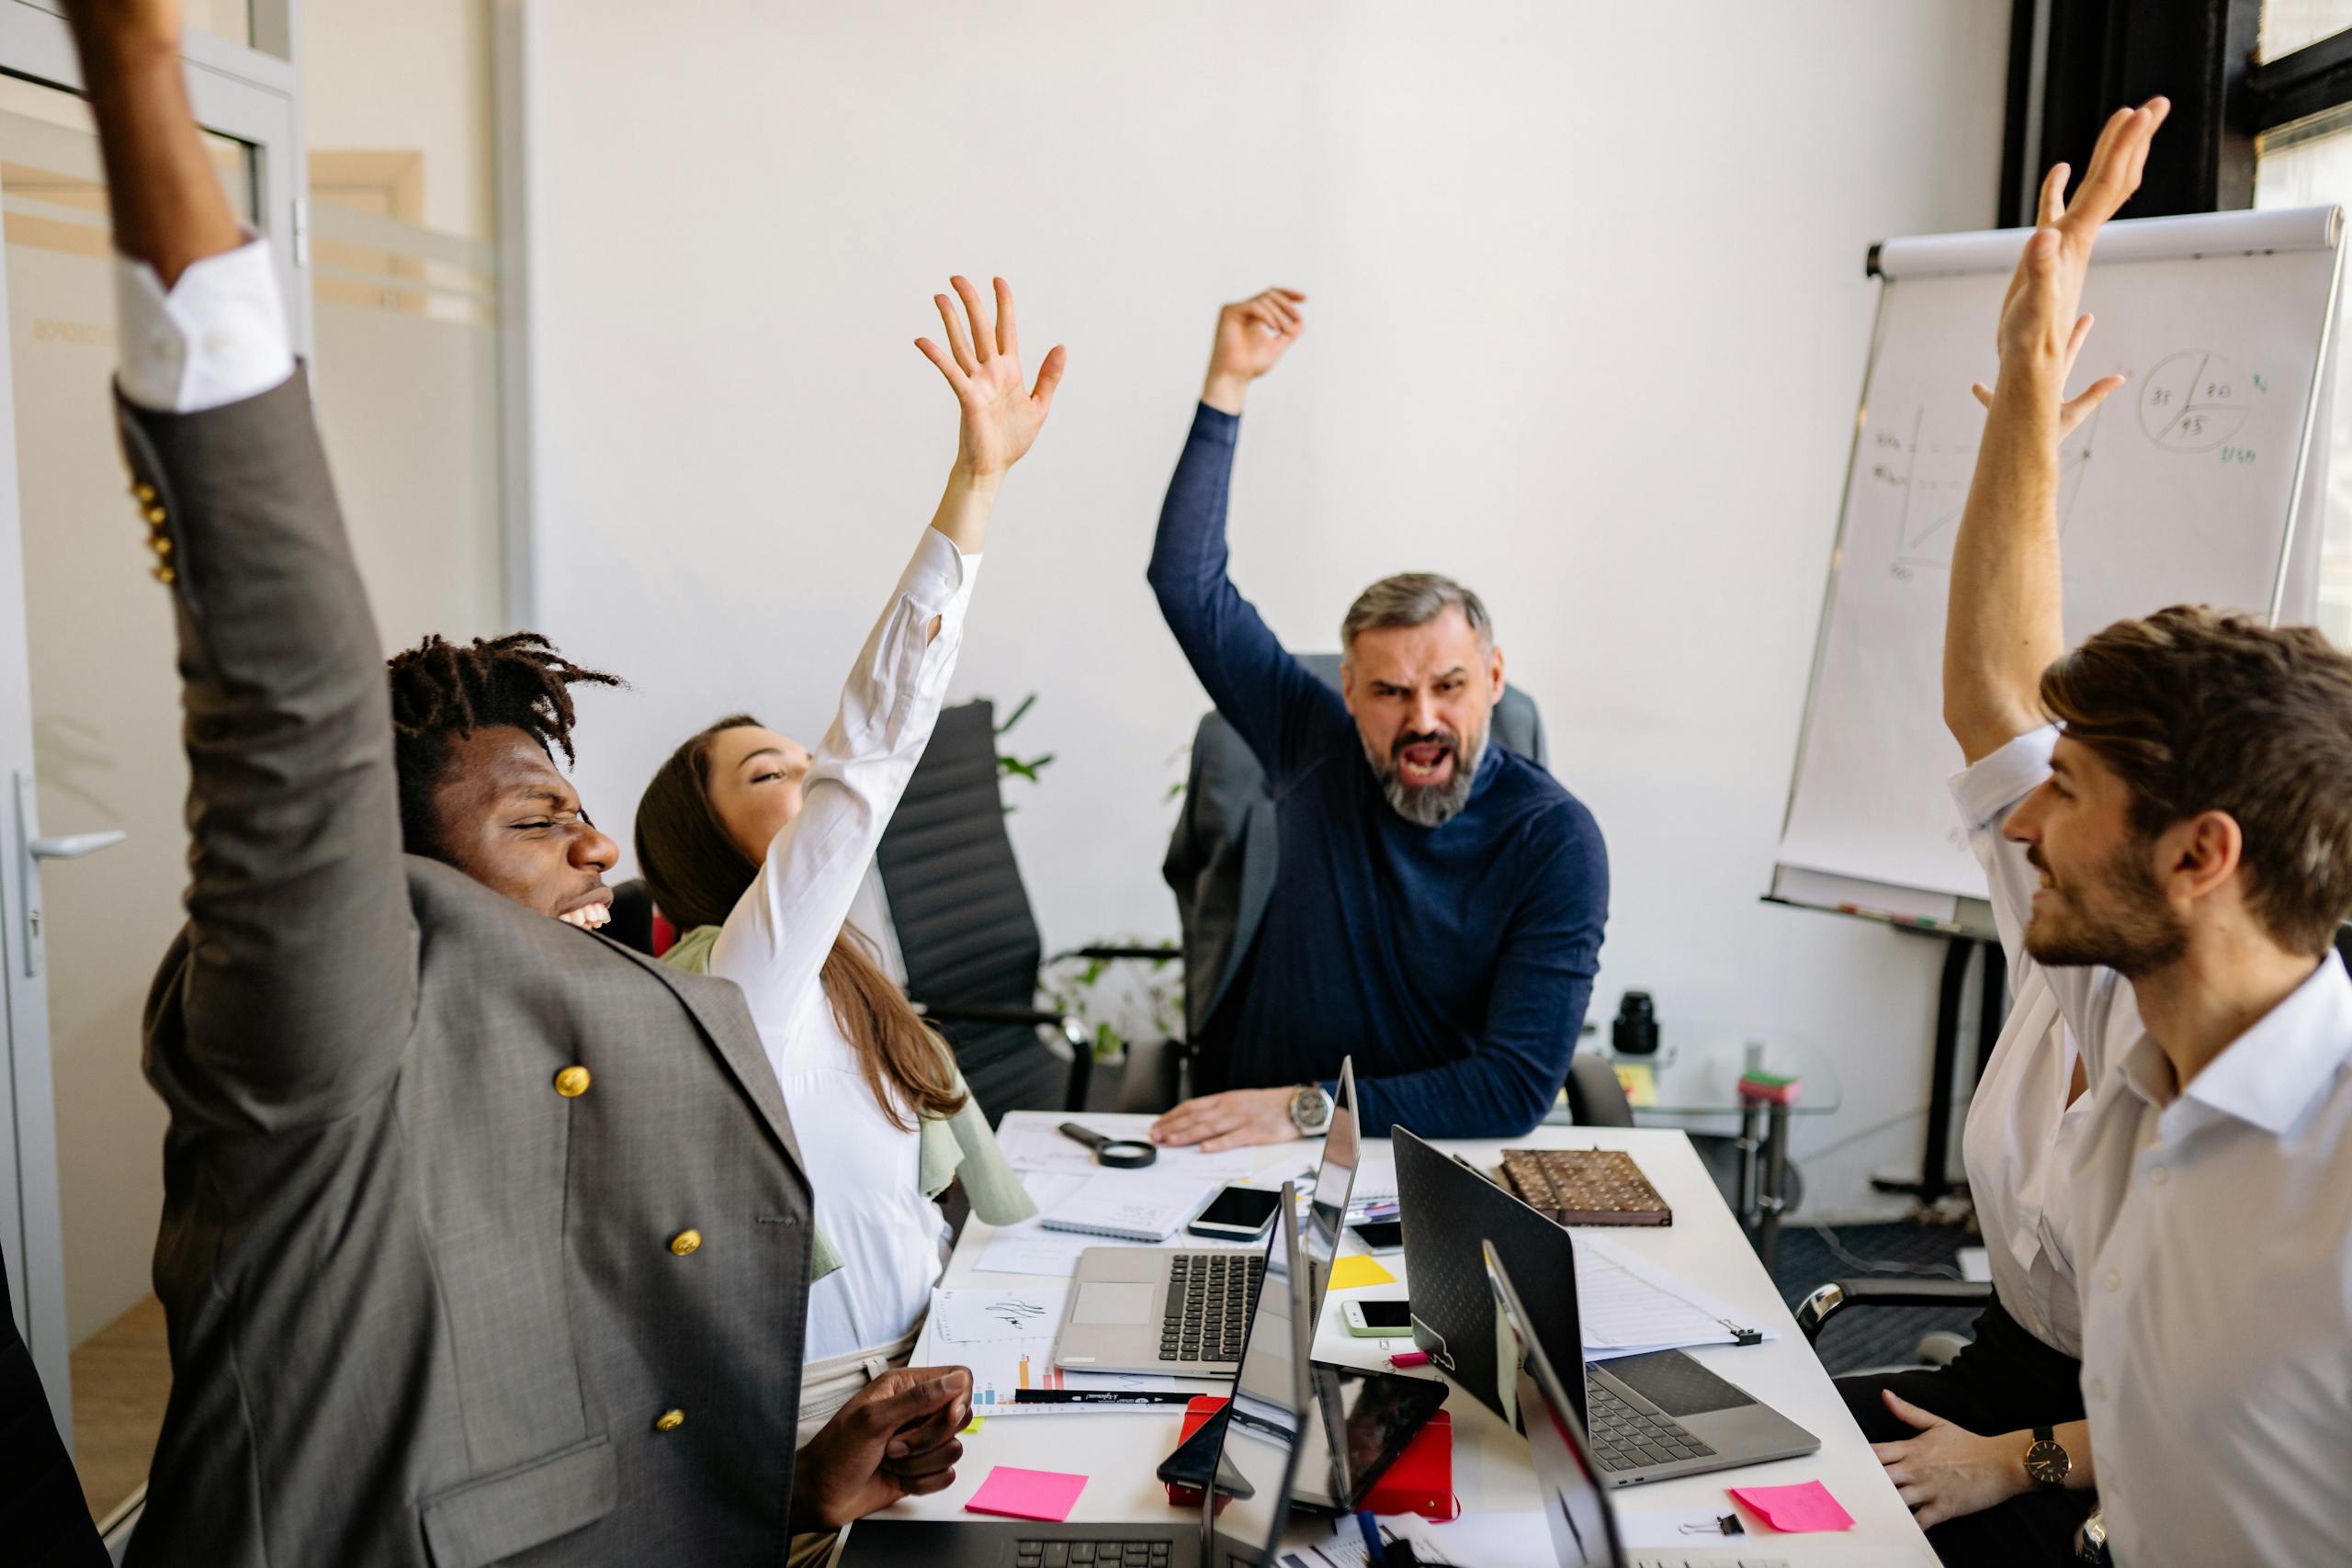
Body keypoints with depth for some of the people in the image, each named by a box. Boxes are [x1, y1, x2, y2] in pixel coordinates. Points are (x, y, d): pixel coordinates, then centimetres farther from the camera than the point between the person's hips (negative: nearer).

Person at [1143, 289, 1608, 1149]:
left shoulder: (1555, 841, -10)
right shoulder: (1321, 751, 0)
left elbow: (1519, 1086, -14)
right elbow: (1186, 580, 3)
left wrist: (1312, 1108, -21)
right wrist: (1227, 384, 0)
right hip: (1257, 1157, 1)